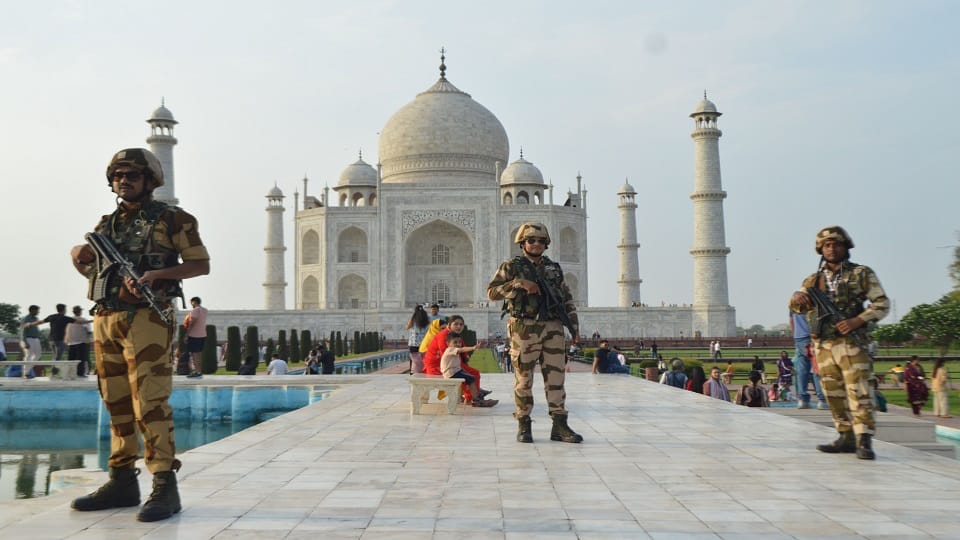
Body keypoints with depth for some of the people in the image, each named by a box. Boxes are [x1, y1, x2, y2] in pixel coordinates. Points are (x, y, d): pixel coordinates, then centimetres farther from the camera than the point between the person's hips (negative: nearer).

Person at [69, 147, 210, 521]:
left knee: (149, 402, -11)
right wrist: (80, 256, 4)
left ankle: (165, 487, -9)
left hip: (145, 318, -6)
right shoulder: (107, 224, 18)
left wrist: (156, 274, -14)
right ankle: (122, 482, 19)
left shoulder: (172, 219, 1)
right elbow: (82, 258, 29)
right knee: (117, 403, 10)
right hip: (105, 318, 7)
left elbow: (201, 264, -1)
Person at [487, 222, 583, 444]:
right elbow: (492, 292, -7)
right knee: (524, 379, 2)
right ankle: (524, 426, 11)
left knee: (556, 377, 1)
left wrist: (574, 328, 9)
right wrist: (518, 283, -17)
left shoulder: (554, 269, 15)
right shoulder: (511, 267, 4)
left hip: (552, 329, 4)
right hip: (524, 329, -3)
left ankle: (559, 426, 6)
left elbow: (568, 301, 18)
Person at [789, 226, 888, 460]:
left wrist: (857, 320, -15)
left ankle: (864, 441, -12)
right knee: (834, 394, 7)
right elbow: (797, 307, 11)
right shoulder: (814, 280, 15)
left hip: (850, 343, -4)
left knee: (858, 392, -11)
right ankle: (846, 437, 16)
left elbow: (882, 303, -1)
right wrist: (796, 297, -13)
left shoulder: (861, 274, 4)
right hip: (823, 346, 5)